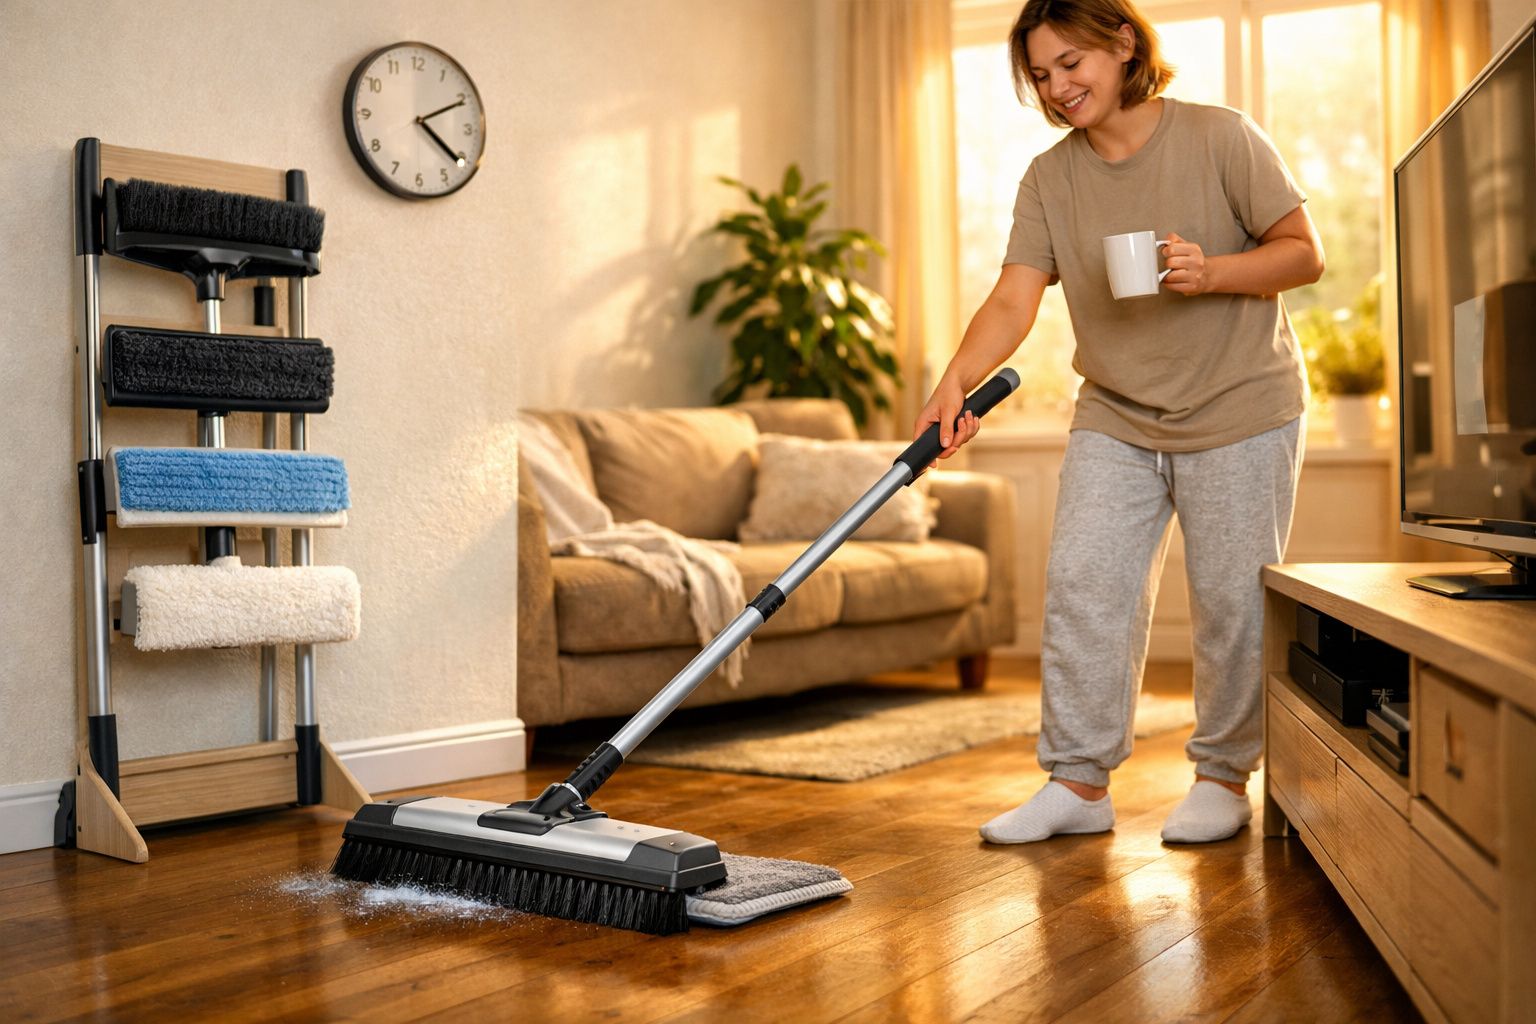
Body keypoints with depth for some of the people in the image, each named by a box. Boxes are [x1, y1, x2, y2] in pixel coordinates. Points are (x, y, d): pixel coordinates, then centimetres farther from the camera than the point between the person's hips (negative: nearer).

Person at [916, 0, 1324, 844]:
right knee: (1080, 584, -4)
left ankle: (1224, 778, 18)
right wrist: (956, 382, -27)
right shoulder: (1048, 180, 2)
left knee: (1232, 602, 1)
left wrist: (1213, 272, -24)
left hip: (1240, 410, -3)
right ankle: (1078, 783, 5)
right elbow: (1013, 299, -9)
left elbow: (1305, 252, -5)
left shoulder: (1220, 138, -8)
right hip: (1115, 419, 3)